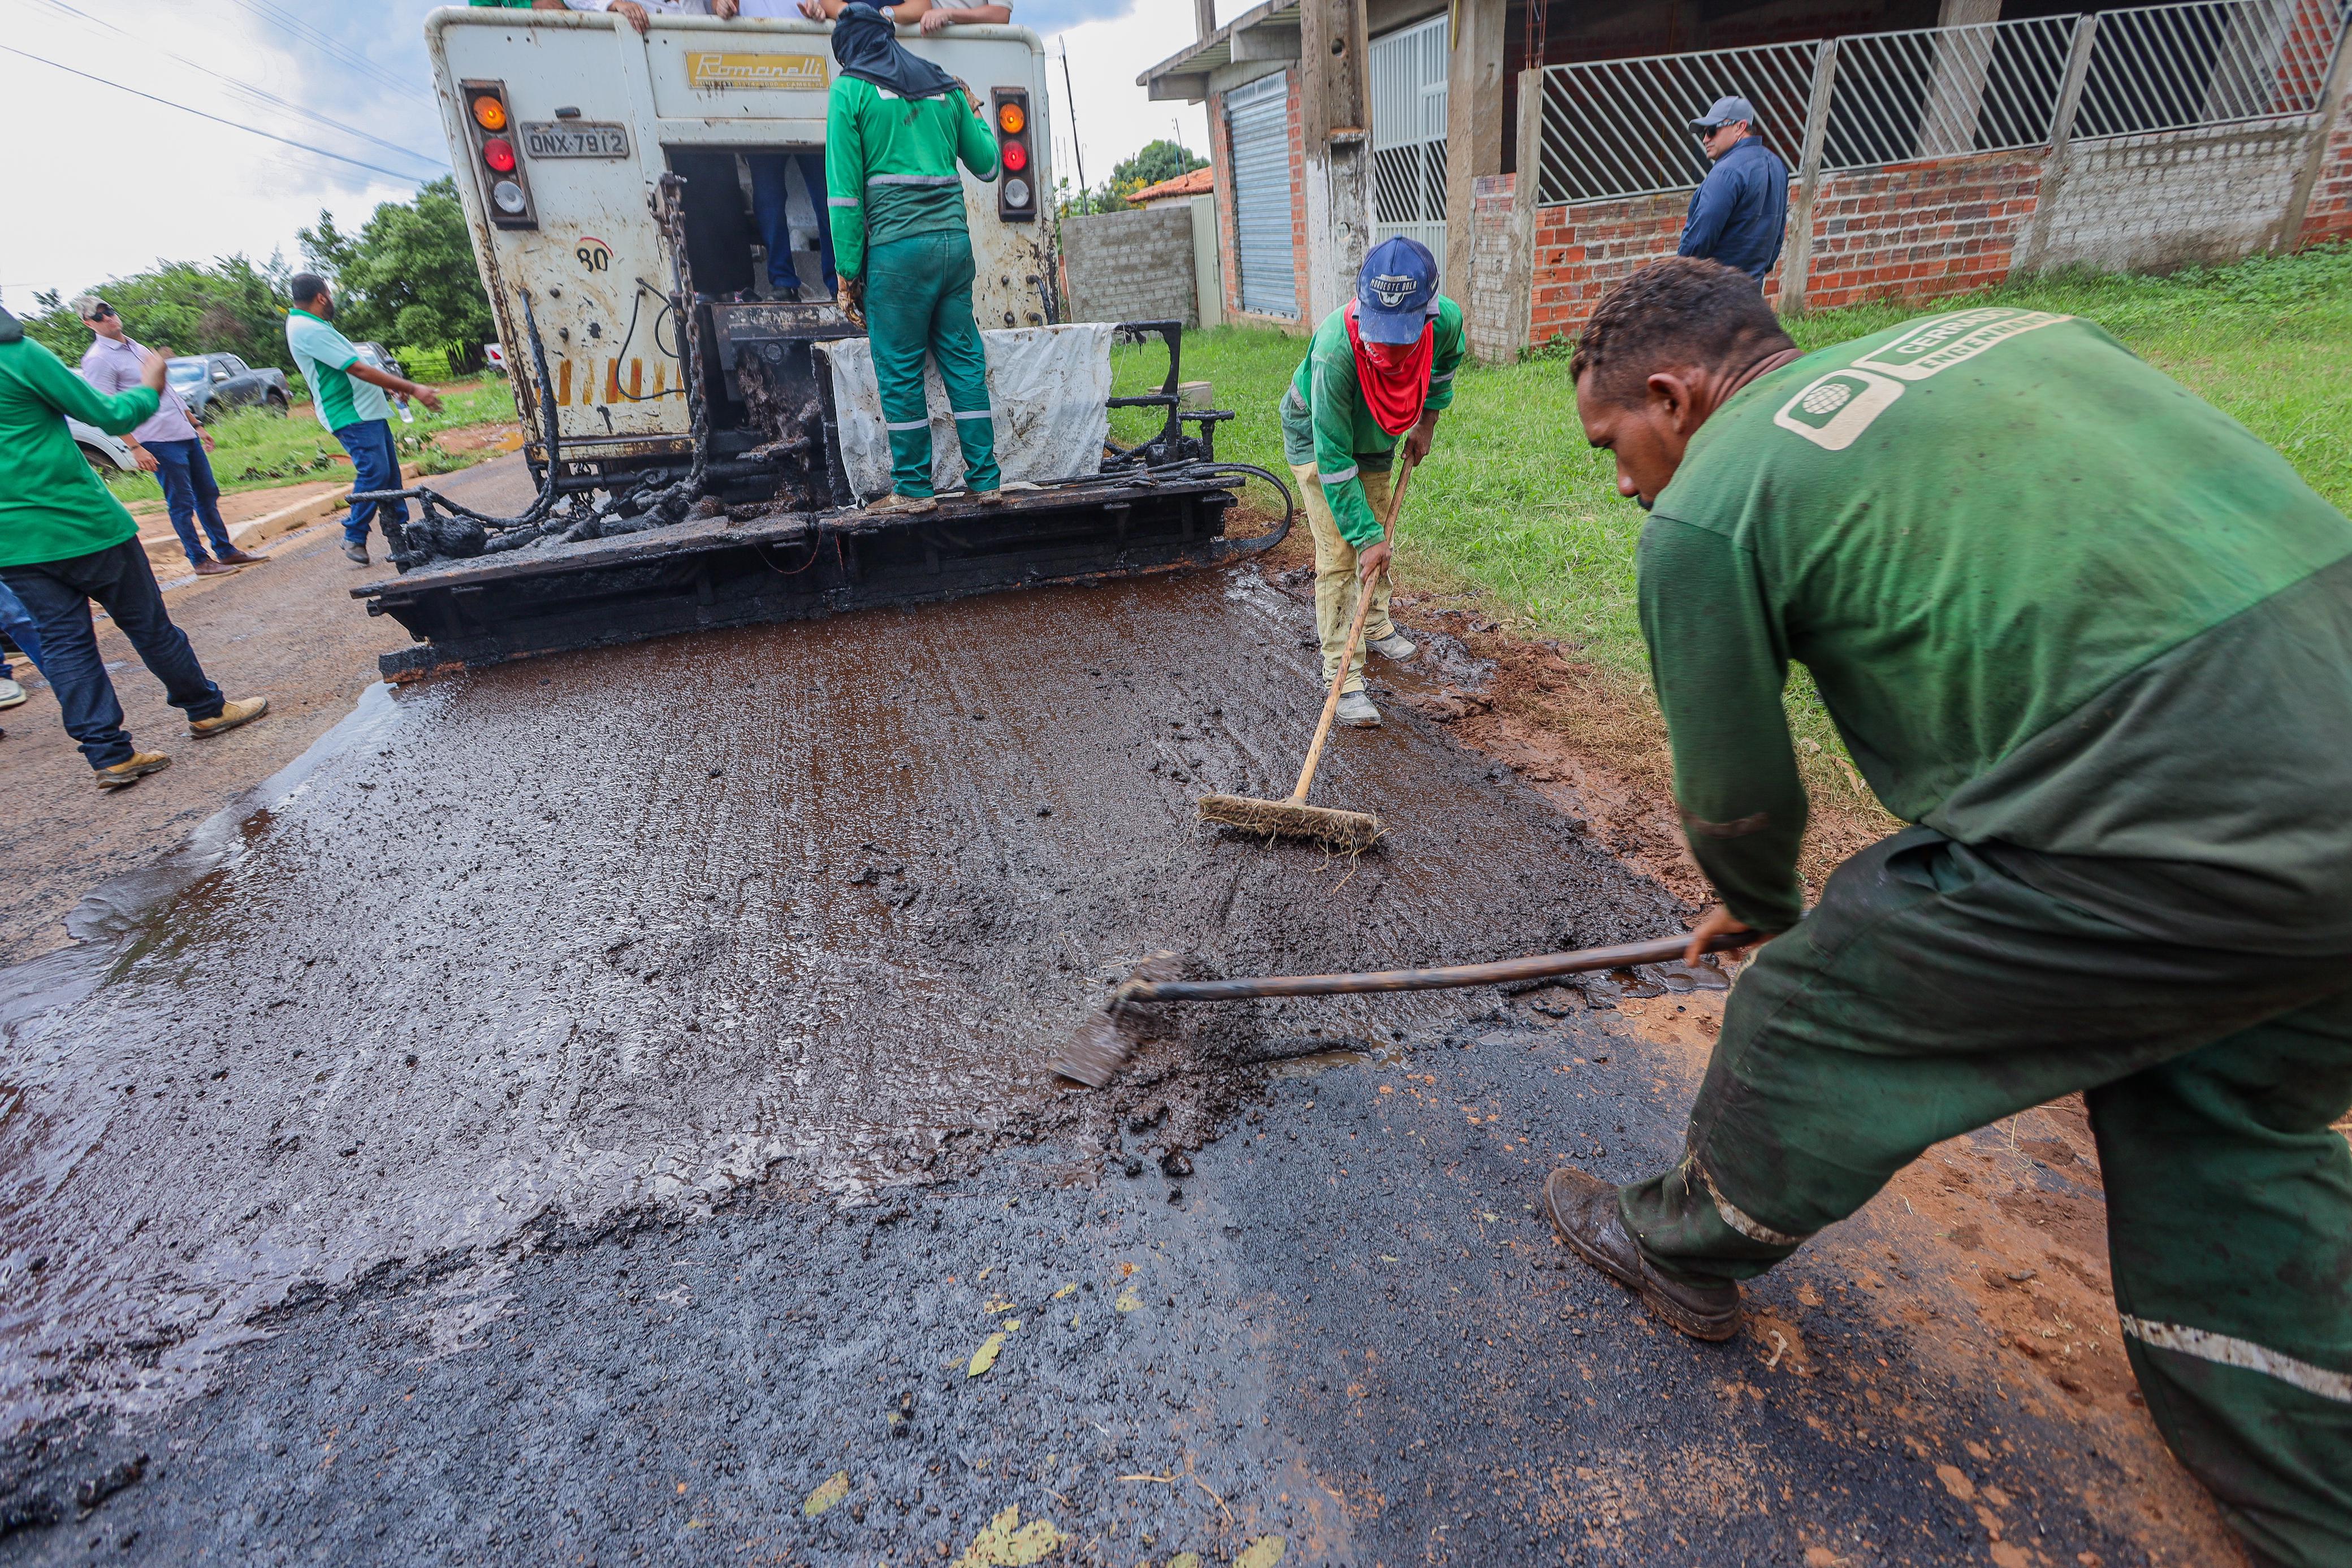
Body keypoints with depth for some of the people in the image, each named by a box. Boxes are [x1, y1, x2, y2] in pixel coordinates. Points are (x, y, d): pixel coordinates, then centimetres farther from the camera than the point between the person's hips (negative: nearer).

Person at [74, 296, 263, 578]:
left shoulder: (138, 348, 18)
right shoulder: (98, 360, -7)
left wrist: (196, 425, 21)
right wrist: (135, 448, -19)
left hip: (186, 434, 8)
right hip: (158, 442, -8)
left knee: (208, 495, 10)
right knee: (182, 504, -4)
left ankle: (227, 551, 16)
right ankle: (200, 561, 3)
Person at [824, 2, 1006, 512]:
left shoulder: (851, 89, 3)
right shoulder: (943, 85, 16)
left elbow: (845, 189, -4)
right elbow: (987, 164, 23)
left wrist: (848, 270, -2)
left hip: (897, 248, -5)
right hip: (954, 241, 5)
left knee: (900, 370, 1)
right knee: (964, 360, 7)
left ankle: (913, 489, 4)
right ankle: (985, 481, 8)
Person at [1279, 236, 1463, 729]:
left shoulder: (1446, 320, -30)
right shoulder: (1335, 349, -43)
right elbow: (1333, 457, -37)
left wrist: (1427, 421, -3)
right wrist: (1366, 537, -36)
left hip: (1376, 436, 5)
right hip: (1316, 436, -5)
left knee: (1378, 536, 19)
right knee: (1340, 556, -13)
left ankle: (1377, 628, 43)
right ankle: (1344, 678, -7)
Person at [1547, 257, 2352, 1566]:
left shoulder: (1706, 510, -5)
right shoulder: (2002, 330, 17)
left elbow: (1737, 800, 4)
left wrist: (1762, 910, 26)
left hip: (2165, 841, -8)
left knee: (1815, 1015, 13)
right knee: (2228, 1135, 27)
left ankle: (1684, 1249, 38)